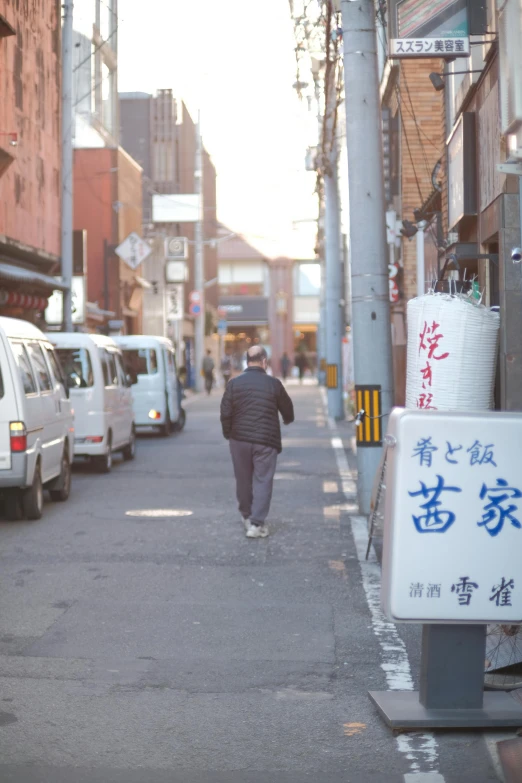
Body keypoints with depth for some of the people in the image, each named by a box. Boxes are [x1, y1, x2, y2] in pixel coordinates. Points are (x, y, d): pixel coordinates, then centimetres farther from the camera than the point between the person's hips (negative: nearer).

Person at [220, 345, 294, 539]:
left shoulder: (234, 383, -2)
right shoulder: (274, 384, -4)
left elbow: (225, 413, -3)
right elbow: (287, 408, 10)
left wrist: (228, 434, 13)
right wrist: (288, 419, 33)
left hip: (240, 439, 2)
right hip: (266, 441, -2)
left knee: (243, 479, 16)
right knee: (263, 480, 0)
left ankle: (247, 516, 30)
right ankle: (256, 523, -9)